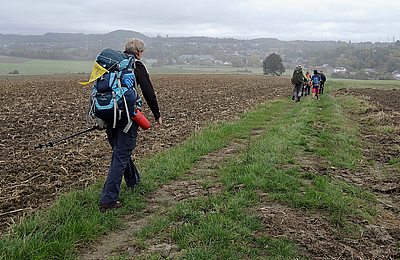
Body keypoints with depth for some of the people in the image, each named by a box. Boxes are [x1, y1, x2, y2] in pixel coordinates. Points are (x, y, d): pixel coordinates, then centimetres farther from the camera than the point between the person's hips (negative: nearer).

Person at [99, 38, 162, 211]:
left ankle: (133, 181, 44)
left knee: (120, 150, 23)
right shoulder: (137, 66, -5)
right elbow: (149, 93, -6)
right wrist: (157, 115, 4)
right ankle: (108, 199, -5)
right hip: (127, 116, -7)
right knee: (121, 155, -3)